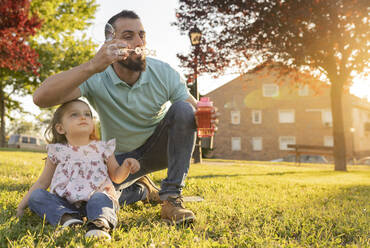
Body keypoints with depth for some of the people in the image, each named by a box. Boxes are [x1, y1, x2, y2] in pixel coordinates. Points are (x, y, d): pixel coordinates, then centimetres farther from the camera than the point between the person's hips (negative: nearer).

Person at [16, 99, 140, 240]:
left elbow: (116, 176, 13)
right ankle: (66, 217, -38)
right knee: (36, 195, -18)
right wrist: (23, 204, 9)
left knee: (100, 198, -33)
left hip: (94, 200, -2)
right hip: (64, 203, 2)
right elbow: (43, 182, 15)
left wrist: (126, 166, -9)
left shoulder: (102, 148, 7)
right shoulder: (58, 152, 8)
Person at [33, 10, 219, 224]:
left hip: (159, 148, 1)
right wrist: (92, 66, -51)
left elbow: (195, 111, -16)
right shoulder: (96, 78, -23)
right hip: (121, 157, 0)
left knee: (182, 109, -27)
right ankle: (143, 189, 9)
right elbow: (41, 98, -37)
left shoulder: (164, 73, -17)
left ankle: (172, 198, -22)